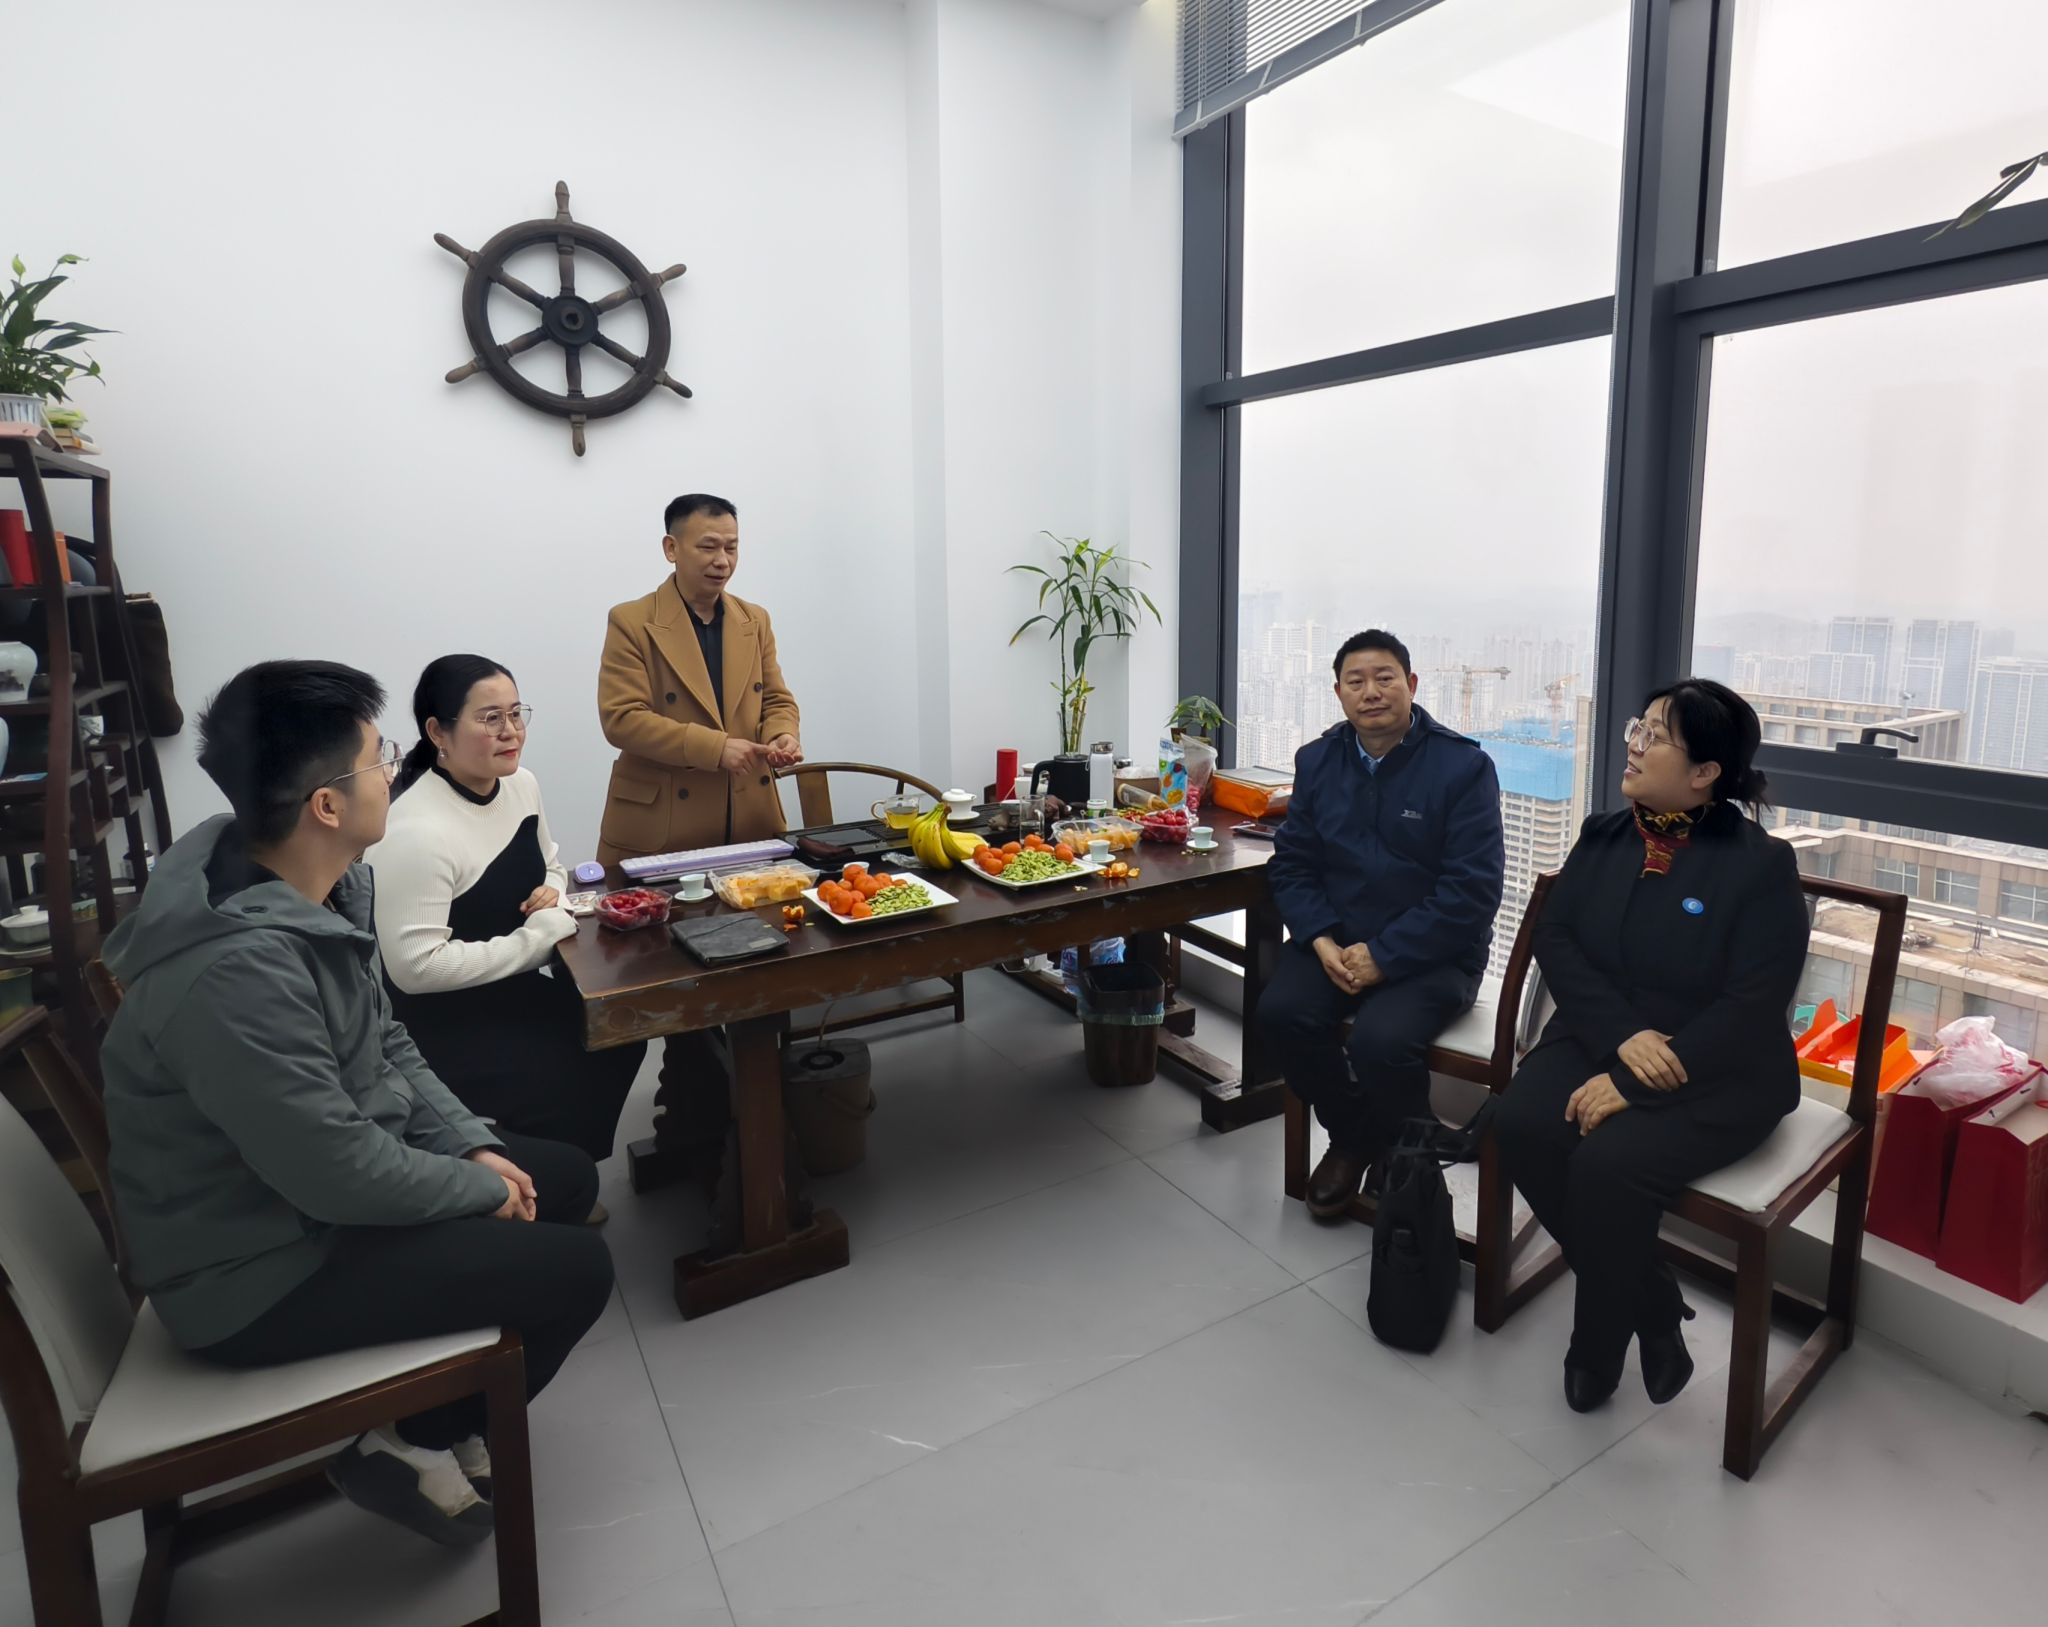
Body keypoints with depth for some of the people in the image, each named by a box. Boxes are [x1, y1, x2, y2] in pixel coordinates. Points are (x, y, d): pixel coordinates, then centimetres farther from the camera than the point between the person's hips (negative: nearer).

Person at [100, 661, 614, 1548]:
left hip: (320, 1177, 9)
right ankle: (408, 1444, 14)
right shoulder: (238, 968, -35)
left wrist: (474, 1146, -1)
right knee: (575, 1268, -12)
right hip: (257, 1268, -9)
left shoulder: (317, 884, -5)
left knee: (568, 1176, 11)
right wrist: (482, 1187, -13)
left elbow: (386, 1047, 7)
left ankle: (441, 1403, 24)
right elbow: (341, 1173, -28)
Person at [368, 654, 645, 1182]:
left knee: (619, 1034, -4)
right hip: (442, 1018, -8)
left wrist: (552, 890, -7)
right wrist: (536, 938, -24)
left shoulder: (521, 784, -2)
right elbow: (415, 967, -28)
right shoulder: (418, 831, -28)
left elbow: (550, 862, 17)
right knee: (561, 1090, -17)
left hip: (508, 989, 8)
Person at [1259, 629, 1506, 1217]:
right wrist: (1322, 940, -11)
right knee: (1282, 1010, -22)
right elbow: (1292, 862, 7)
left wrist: (1384, 957, -19)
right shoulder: (1317, 761, 7)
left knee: (1379, 1040, -30)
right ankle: (1351, 1139, 7)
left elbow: (1472, 891, -14)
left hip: (1432, 952, -4)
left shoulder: (1463, 766, -9)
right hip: (1335, 939, 5)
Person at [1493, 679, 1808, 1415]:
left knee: (1609, 1163, -29)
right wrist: (1621, 1037, -18)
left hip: (1715, 1074, -4)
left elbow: (1751, 1008, -16)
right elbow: (1554, 939, -1)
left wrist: (1638, 1084, -23)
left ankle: (1600, 1340, 2)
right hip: (1600, 1043, 5)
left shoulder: (1761, 864, -8)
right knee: (1520, 1124, -23)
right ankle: (1653, 1307, 0)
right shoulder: (1602, 836, 6)